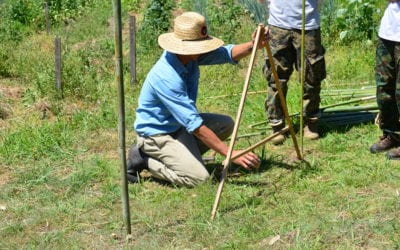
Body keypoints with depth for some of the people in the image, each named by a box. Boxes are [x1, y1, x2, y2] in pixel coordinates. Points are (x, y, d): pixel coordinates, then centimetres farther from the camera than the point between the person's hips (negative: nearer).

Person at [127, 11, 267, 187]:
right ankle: (144, 158, -2)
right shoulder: (167, 77, -33)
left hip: (178, 124, 9)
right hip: (157, 133, -9)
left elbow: (227, 54, -11)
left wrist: (253, 45, -33)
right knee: (198, 178, -20)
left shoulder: (190, 55, -9)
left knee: (226, 124, 1)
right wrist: (231, 153, -33)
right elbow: (194, 124, -34)